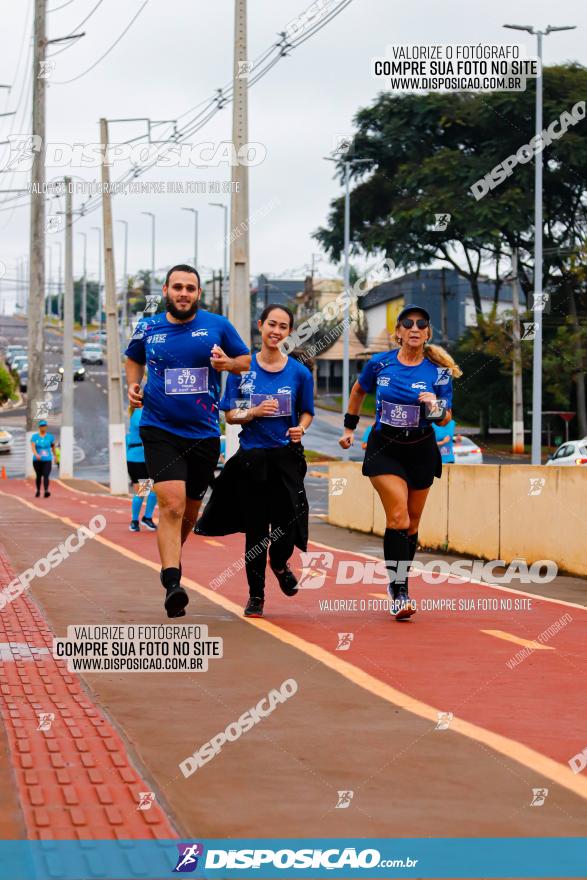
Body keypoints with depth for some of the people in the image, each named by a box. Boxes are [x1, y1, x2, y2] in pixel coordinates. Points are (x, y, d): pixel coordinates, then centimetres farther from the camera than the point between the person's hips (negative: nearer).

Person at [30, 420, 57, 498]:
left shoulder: (50, 437, 4)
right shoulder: (34, 437, 0)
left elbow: (53, 446, 19)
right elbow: (33, 447, -14)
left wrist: (55, 456, 29)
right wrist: (36, 455, -31)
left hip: (47, 460, -1)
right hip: (37, 460, 1)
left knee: (46, 476, -16)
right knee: (38, 476, 13)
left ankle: (46, 491, -28)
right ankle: (38, 491, 30)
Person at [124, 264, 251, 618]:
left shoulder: (218, 326, 0)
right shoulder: (147, 328, 3)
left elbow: (248, 360, 10)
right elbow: (133, 359, 23)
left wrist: (229, 363, -11)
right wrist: (133, 384, 4)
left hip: (204, 432, 2)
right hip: (160, 429, -2)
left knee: (191, 507, 16)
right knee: (172, 504, -19)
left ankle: (172, 558, 44)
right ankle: (172, 583, -24)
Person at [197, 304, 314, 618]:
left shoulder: (299, 372, 3)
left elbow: (307, 412, 12)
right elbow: (230, 414, 4)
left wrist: (300, 429, -9)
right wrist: (254, 413, -15)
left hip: (287, 456, 0)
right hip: (251, 457, 0)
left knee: (289, 521, -11)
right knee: (255, 528, 4)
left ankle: (279, 563, 25)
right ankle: (256, 594, 20)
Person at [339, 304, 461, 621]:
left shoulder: (438, 372, -5)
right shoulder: (380, 364, -5)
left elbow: (445, 418, -3)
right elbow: (358, 391, 15)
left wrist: (436, 407, -24)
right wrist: (349, 427, 17)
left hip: (421, 452, 2)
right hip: (384, 449, -2)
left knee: (411, 523, 8)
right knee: (398, 517, -17)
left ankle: (397, 582, 26)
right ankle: (399, 592, -18)